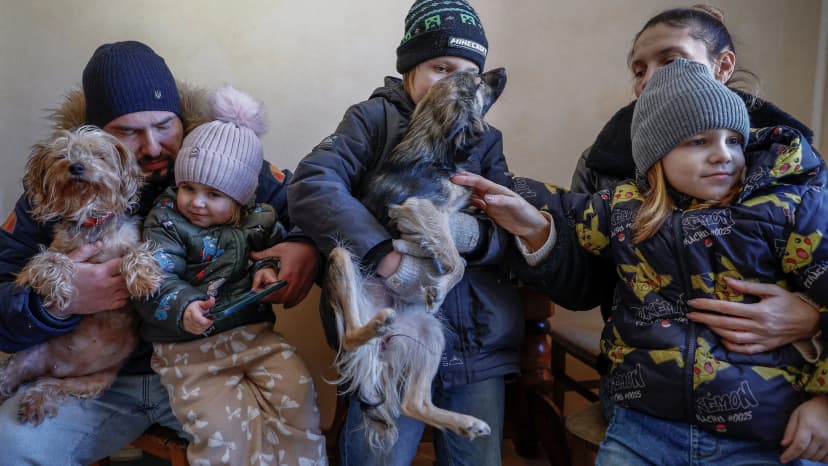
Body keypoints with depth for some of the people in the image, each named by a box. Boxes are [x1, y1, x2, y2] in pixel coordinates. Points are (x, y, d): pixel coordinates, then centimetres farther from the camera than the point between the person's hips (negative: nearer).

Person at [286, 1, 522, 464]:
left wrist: (472, 234, -21)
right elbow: (310, 186, -15)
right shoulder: (376, 118, 2)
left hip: (479, 342, 4)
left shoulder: (485, 140, 13)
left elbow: (512, 236, 3)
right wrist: (387, 256, -27)